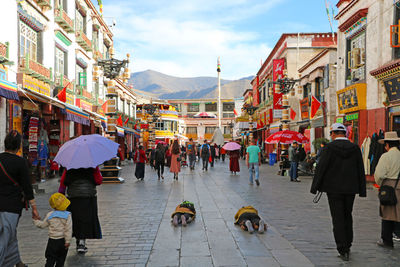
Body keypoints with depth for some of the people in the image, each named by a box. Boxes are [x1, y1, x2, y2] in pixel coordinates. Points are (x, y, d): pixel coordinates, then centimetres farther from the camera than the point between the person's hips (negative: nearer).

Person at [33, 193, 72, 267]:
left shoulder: (50, 215, -3)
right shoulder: (67, 215, -8)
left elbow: (43, 225, 7)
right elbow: (68, 229, -11)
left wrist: (36, 220, 24)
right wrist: (68, 241, -7)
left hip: (52, 241, 0)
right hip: (62, 240, 0)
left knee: (50, 259, 4)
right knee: (61, 259, 14)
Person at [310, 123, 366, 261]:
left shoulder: (329, 148, -9)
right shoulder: (355, 148, 2)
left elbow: (320, 168, -10)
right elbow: (361, 171, 6)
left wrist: (314, 187, -3)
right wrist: (362, 190, 12)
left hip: (334, 189, -4)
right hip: (350, 189, 4)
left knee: (338, 219, 1)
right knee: (347, 216, 18)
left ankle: (343, 250, 0)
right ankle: (347, 246, 26)